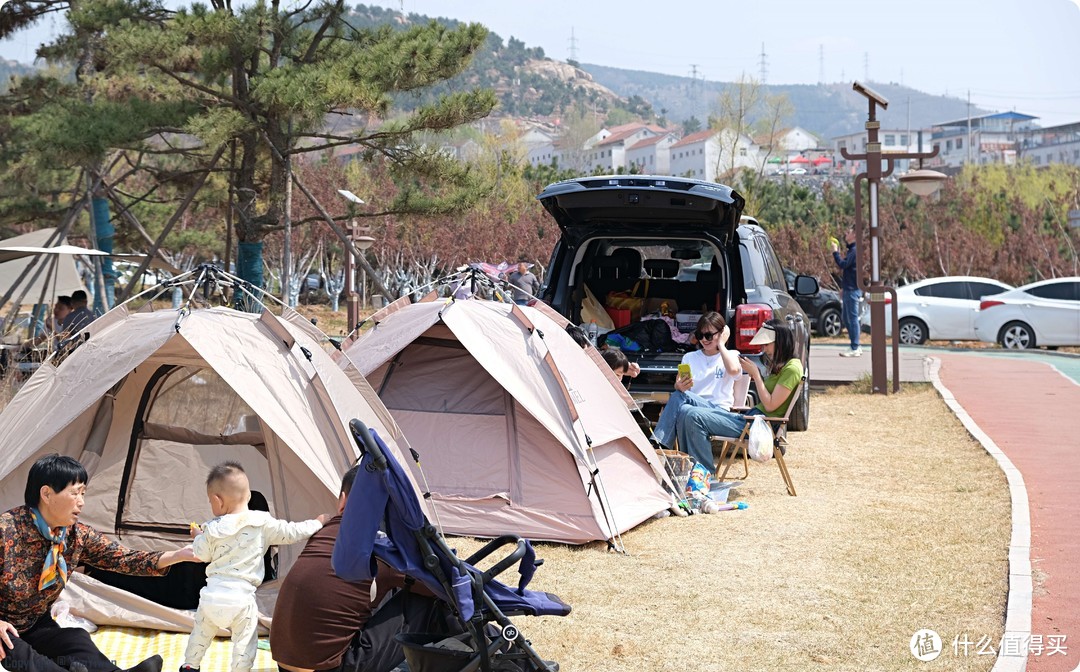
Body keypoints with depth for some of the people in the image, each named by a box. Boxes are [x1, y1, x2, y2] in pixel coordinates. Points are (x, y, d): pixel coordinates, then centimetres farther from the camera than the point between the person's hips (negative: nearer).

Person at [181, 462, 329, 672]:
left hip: (212, 596, 3)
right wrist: (317, 523, 17)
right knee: (244, 644, 7)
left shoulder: (214, 529, -2)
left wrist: (198, 536, 32)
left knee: (201, 634, 25)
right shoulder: (263, 522, -5)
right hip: (241, 599, -3)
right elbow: (291, 533, 2)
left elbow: (202, 554, 11)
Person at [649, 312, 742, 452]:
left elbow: (733, 370, -17)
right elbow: (677, 385, 8)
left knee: (679, 397, -32)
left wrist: (721, 344, -4)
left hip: (718, 410, -3)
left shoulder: (731, 355, 9)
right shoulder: (690, 357, 20)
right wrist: (679, 386, -18)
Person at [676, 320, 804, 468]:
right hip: (750, 417, 10)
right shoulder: (779, 365, 20)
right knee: (687, 416, -2)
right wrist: (756, 376, 8)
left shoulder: (792, 368, -10)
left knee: (695, 417, -20)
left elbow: (770, 405, -15)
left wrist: (756, 374, -7)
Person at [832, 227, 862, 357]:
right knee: (845, 318, 13)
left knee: (852, 318, -7)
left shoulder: (855, 250, -13)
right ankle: (856, 346, 18)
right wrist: (843, 288, 21)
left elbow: (843, 265, -24)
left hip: (853, 290, -10)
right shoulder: (851, 250, 18)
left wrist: (835, 252, -13)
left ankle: (855, 349, -3)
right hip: (848, 290, 10)